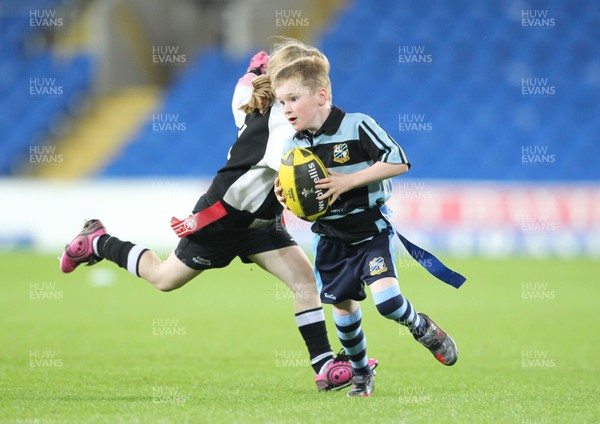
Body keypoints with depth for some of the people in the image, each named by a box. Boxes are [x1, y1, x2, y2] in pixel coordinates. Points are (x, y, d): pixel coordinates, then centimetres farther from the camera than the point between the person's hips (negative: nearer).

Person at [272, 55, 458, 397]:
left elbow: (399, 162, -21)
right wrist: (286, 198, -11)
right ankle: (361, 374, 26)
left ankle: (422, 328, 12)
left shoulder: (357, 127, -16)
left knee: (385, 298, -19)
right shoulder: (294, 145, 1)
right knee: (343, 306, 7)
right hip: (330, 237, 5)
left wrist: (349, 180, -26)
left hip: (371, 231, -5)